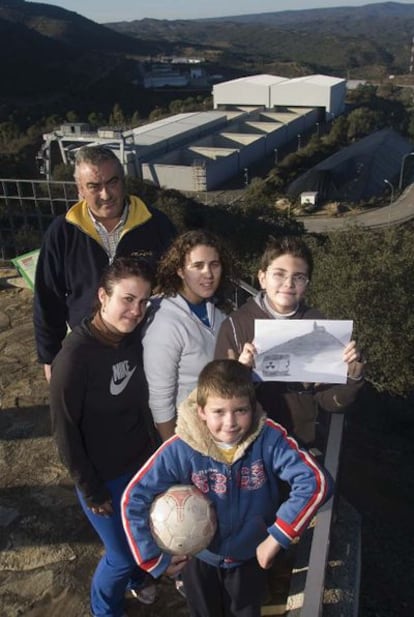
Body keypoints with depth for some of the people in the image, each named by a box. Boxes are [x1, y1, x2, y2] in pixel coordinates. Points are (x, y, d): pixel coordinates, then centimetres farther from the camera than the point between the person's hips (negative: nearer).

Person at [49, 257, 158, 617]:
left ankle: (136, 576, 58)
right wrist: (91, 490, -12)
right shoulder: (75, 357, -28)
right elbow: (65, 430, -19)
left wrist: (153, 450, 10)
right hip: (104, 475, -6)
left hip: (141, 463, 6)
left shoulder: (135, 339, -9)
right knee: (122, 553, 12)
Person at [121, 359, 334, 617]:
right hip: (198, 557, 0)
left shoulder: (269, 438, -29)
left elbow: (317, 482, -33)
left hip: (250, 555, 1)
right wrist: (155, 559, -19)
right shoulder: (180, 450, -30)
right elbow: (133, 499, -24)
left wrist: (277, 537, -32)